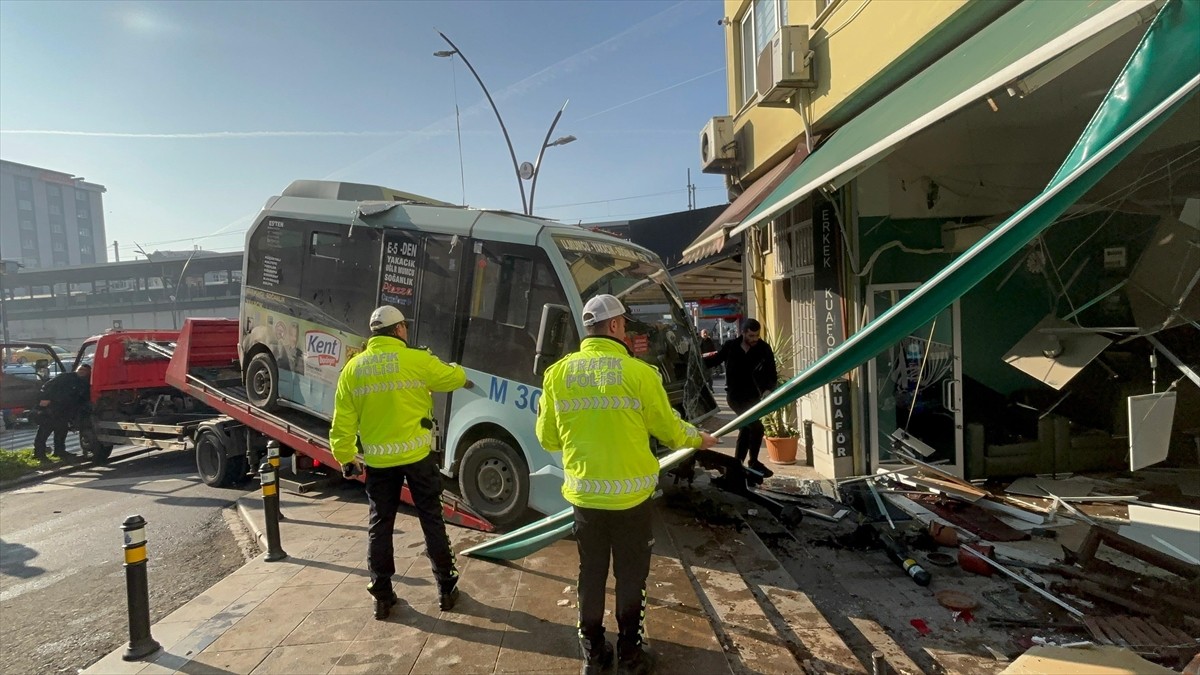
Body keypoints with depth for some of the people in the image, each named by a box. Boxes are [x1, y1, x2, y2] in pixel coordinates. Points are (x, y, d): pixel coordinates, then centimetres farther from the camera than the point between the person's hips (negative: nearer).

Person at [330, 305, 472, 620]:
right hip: (417, 455, -2)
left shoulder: (352, 368, 0)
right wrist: (461, 375, 28)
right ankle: (446, 588, 20)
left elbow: (342, 422, 2)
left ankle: (382, 597, 20)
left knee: (379, 526, 14)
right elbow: (453, 378, 4)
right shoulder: (417, 360, -11)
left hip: (377, 460, 3)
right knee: (432, 520, 11)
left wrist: (345, 457, 12)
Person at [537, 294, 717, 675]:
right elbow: (668, 429, -2)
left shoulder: (558, 372, -4)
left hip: (584, 492, 3)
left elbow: (548, 438, 3)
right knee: (630, 575, 15)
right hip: (631, 492, -3)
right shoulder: (639, 372, -13)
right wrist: (699, 438, 18)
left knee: (591, 572, 19)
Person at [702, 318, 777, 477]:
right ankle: (753, 463, 7)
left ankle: (737, 463, 31)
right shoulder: (730, 346, -10)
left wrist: (768, 389, -25)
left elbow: (771, 373, -7)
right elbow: (714, 360, 5)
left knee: (746, 428, 15)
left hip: (753, 395, 4)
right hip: (735, 395, -4)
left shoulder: (764, 348, -8)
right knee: (756, 427, -12)